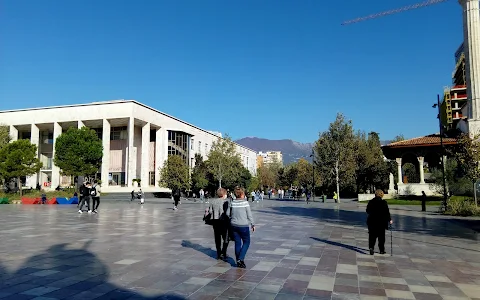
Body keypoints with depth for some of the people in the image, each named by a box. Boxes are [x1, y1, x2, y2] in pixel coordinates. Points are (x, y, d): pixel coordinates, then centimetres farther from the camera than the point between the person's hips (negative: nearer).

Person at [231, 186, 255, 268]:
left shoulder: (232, 203, -1)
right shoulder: (245, 202, -11)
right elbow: (249, 215, -7)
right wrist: (252, 225, 4)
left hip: (234, 225, 4)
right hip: (243, 226, -4)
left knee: (237, 243, 13)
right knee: (246, 242, 11)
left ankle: (238, 261, 19)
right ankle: (240, 259, -2)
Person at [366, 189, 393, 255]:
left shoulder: (371, 202, 1)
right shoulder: (383, 202, -9)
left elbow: (367, 211, 8)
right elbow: (387, 212, -7)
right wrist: (389, 220, 6)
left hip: (372, 221, 2)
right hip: (381, 221, -2)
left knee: (372, 235, 8)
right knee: (381, 236, 9)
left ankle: (371, 247, -12)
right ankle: (381, 250, 15)